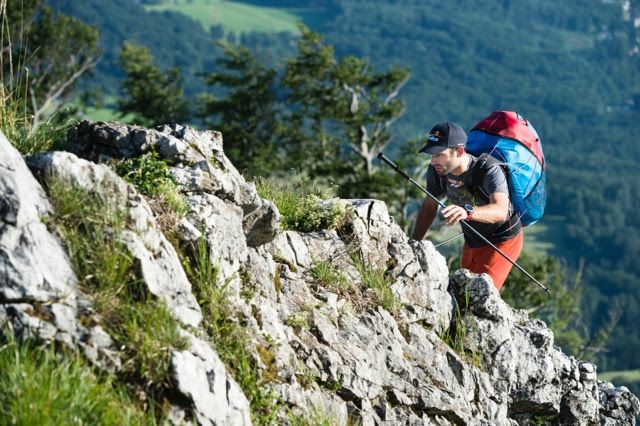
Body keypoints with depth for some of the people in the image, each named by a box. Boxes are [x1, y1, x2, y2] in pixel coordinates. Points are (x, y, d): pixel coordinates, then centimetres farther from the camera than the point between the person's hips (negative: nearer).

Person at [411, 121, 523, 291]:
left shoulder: (489, 170, -34)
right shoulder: (436, 171, -16)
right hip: (471, 242, 6)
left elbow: (500, 211, -51)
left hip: (503, 240, -6)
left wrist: (467, 212, -69)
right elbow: (429, 205, 2)